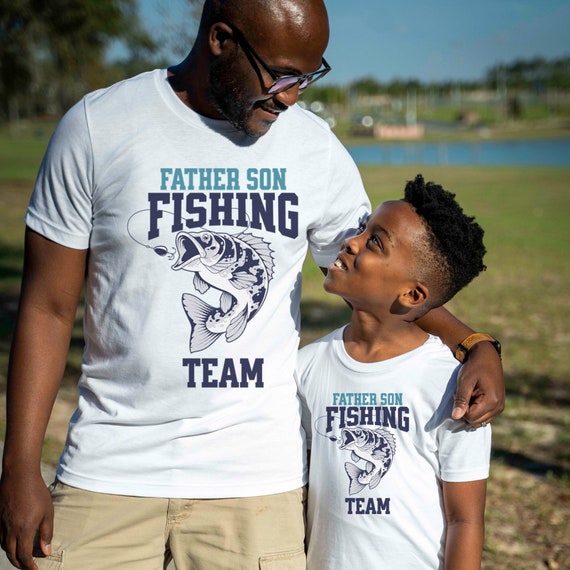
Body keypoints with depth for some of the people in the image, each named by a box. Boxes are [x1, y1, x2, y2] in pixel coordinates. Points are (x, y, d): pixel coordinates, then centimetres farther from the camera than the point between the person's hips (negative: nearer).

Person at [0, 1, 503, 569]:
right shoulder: (96, 128, -5)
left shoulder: (316, 148, 3)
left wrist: (477, 345, -4)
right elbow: (47, 309, -2)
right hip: (109, 473, -1)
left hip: (257, 476, 2)